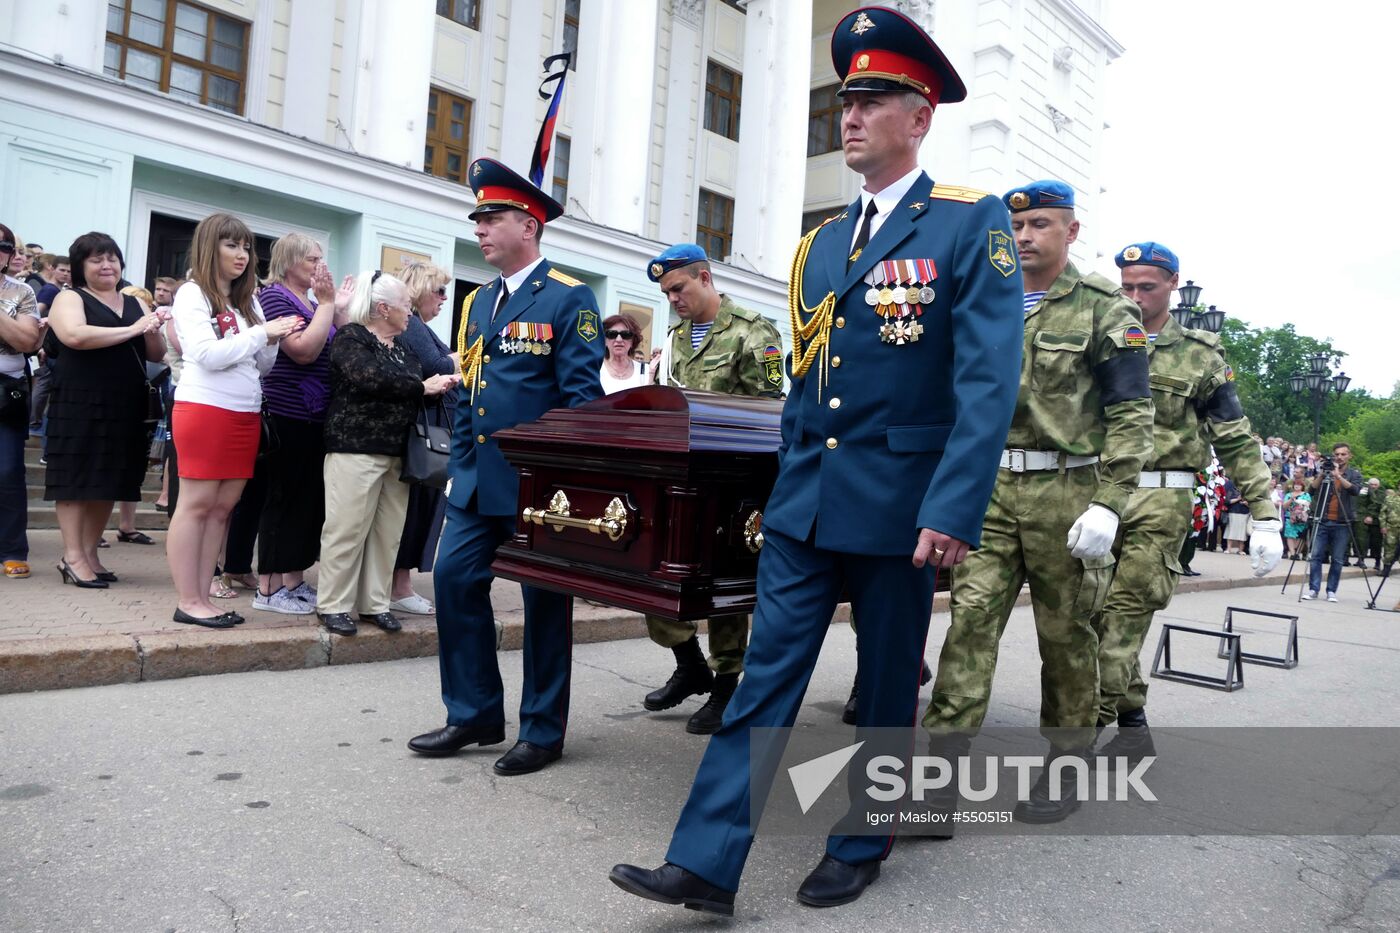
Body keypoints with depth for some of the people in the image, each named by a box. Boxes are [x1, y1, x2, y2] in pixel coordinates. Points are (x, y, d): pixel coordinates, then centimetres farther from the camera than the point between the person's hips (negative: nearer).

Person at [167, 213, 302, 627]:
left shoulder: (247, 301, 16)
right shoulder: (192, 294, -1)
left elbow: (262, 366, 17)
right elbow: (208, 354, -14)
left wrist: (274, 341, -2)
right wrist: (263, 331, -11)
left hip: (246, 414, 6)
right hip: (204, 409, -6)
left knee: (222, 506, 6)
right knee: (196, 504, -2)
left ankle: (202, 599, 11)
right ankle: (188, 602, 2)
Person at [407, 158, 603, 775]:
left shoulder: (568, 299, -7)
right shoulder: (478, 302, 15)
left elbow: (582, 396, -12)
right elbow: (466, 395, 17)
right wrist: (459, 469, 12)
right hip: (478, 483, 7)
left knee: (545, 600, 4)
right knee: (454, 579, 4)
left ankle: (543, 731, 18)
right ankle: (474, 715, 20)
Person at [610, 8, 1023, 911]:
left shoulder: (972, 224, -5)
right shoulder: (820, 244, 13)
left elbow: (989, 380, -13)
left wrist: (954, 511, -20)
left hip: (899, 505, -5)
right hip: (804, 502, 5)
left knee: (887, 687, 11)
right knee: (766, 676, 3)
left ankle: (859, 849, 30)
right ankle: (706, 864, 8)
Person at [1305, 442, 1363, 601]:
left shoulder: (1354, 473, 7)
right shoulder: (1324, 470, 9)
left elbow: (1355, 490, -13)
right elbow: (1311, 490, -1)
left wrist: (1338, 475, -22)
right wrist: (1321, 475, -12)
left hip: (1342, 523, -1)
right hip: (1322, 521, 1)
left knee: (1337, 560, 1)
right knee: (1315, 556, -4)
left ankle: (1331, 591, 8)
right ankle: (1313, 589, 1)